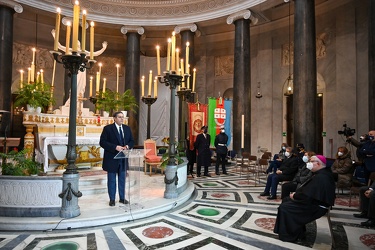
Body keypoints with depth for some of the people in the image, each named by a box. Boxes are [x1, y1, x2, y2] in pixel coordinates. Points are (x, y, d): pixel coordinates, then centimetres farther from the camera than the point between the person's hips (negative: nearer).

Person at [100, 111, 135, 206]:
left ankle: (122, 198, 26)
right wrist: (115, 147, -23)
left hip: (123, 159, 4)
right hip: (112, 159, -4)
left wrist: (127, 146, -11)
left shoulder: (127, 128, 8)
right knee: (111, 180, 8)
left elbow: (132, 141, 12)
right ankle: (112, 199, 21)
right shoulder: (108, 128, -8)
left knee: (122, 179, 13)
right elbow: (102, 142, -13)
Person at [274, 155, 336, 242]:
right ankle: (298, 230, 21)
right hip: (314, 200, 11)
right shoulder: (321, 174, 8)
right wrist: (296, 194, -1)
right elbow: (307, 190, 13)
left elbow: (307, 195, -29)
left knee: (284, 207, -13)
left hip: (316, 207, -11)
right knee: (286, 200, 12)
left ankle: (288, 235, 4)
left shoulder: (320, 178, -26)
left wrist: (294, 196, -11)